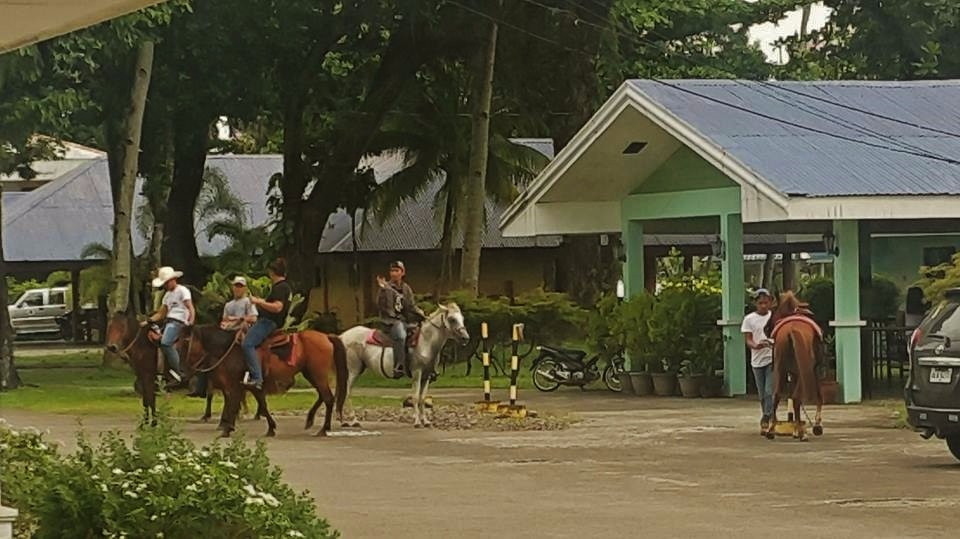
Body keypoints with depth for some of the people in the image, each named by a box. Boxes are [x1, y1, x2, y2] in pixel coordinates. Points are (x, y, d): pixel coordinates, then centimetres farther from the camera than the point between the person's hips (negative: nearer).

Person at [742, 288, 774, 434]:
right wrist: (755, 345, -25)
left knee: (770, 391, -13)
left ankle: (766, 419, -14)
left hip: (773, 358, -2)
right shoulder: (749, 319, 1)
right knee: (762, 394, 9)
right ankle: (767, 421, 21)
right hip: (757, 360, 2)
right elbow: (748, 340, -3)